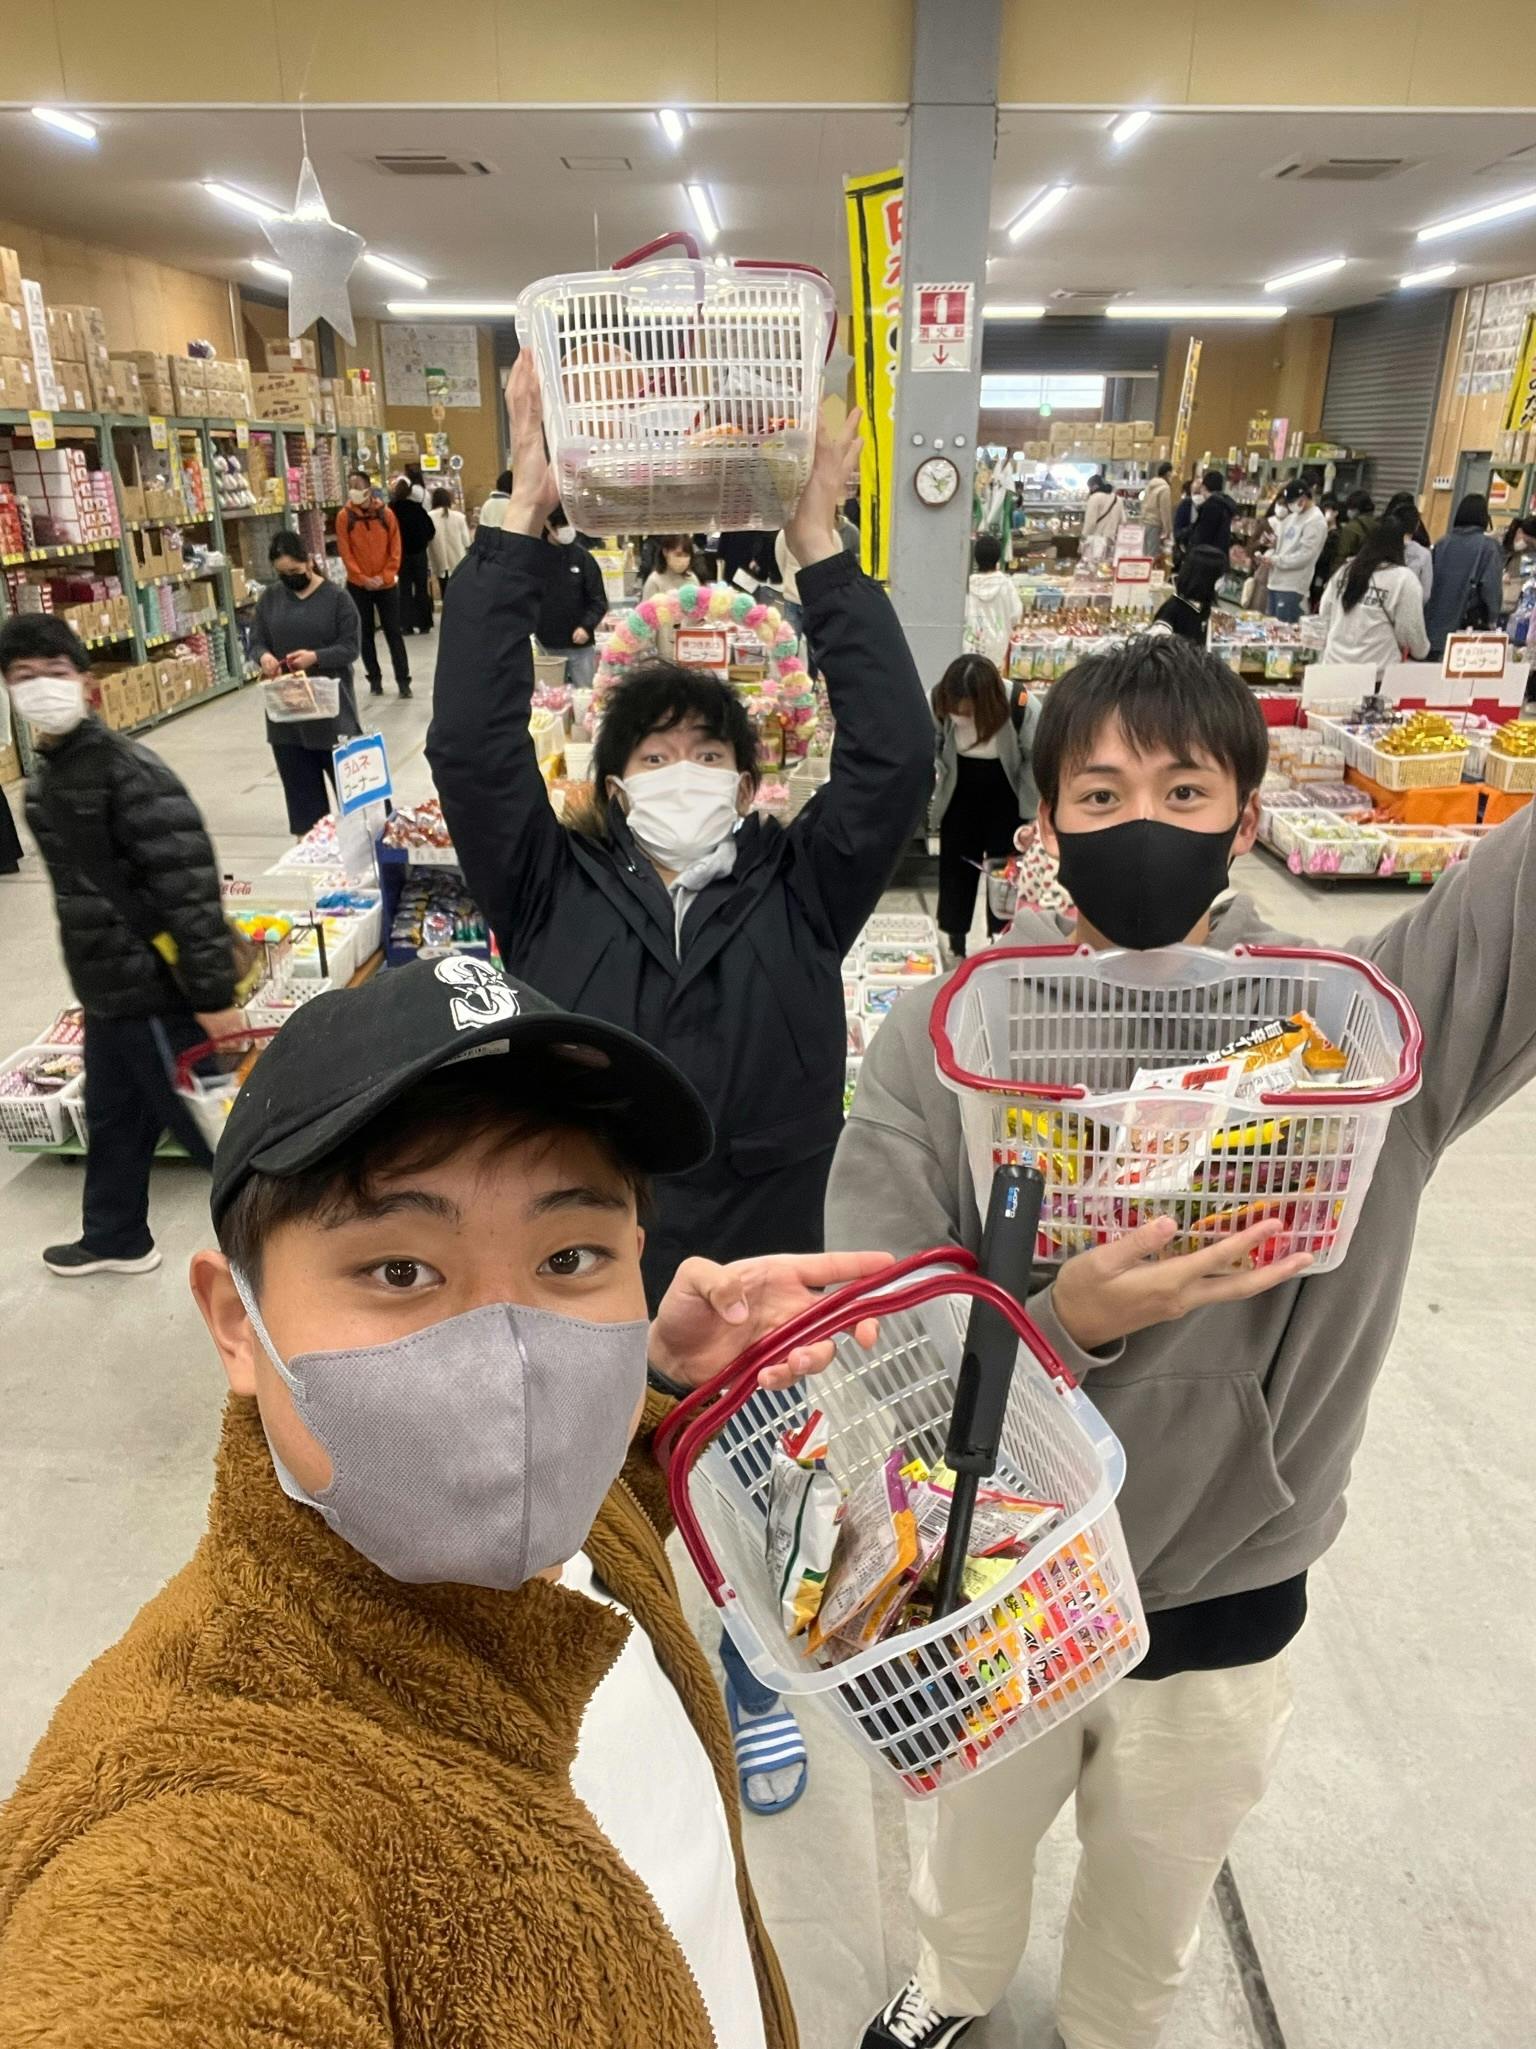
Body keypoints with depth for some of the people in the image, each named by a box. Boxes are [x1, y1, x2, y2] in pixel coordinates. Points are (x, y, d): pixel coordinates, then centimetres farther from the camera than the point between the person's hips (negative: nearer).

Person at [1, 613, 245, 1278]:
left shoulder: (128, 769, -19)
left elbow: (189, 886, -23)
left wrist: (213, 993, -25)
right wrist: (92, 976, 23)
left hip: (158, 989, -9)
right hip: (107, 990, 9)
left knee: (204, 1124, 0)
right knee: (113, 1118, 24)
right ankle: (114, 1238, 45)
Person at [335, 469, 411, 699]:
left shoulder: (386, 514, -2)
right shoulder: (344, 516, -4)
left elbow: (395, 549, -2)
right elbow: (345, 553, -6)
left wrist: (384, 577, -12)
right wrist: (363, 578, -15)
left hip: (387, 585, 0)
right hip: (358, 586, 0)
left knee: (393, 633, 1)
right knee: (365, 633, 8)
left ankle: (403, 680, 4)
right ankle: (374, 678, 17)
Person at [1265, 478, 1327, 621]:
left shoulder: (1316, 521, -10)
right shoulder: (1292, 516, 18)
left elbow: (1304, 555, -18)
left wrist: (1276, 560, -15)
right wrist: (1269, 555, 2)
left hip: (1292, 586, -9)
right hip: (1276, 581, 9)